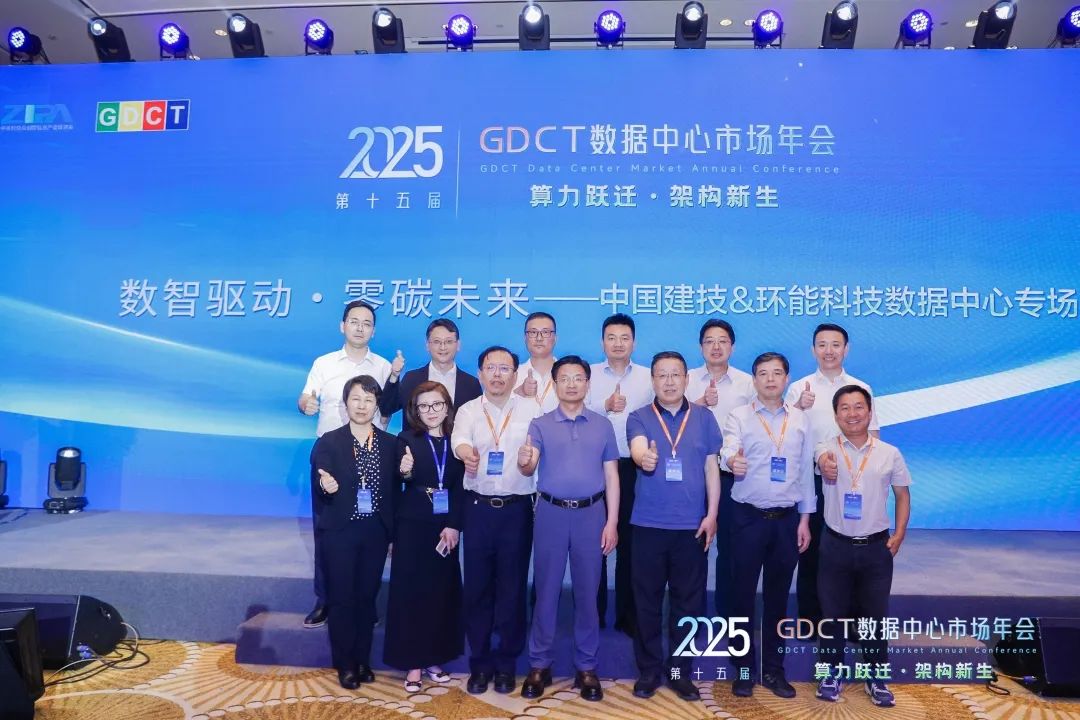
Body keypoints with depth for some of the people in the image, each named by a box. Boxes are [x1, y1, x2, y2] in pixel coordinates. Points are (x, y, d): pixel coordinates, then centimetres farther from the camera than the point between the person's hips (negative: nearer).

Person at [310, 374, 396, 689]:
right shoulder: (328, 442, -3)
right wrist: (325, 485, -33)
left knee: (367, 596, 11)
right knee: (341, 598, 5)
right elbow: (320, 488, -13)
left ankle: (363, 660, 26)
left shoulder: (391, 444, 4)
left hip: (376, 532, 2)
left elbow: (394, 491, 5)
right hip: (340, 531, -2)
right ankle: (345, 664, 19)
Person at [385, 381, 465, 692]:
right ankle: (413, 663, 13)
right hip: (413, 525, -2)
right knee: (411, 592, 2)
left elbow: (460, 488, -1)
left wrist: (453, 526, -11)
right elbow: (399, 480, -16)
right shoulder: (407, 439, -4)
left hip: (446, 526, 3)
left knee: (442, 592, 9)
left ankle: (434, 659, 23)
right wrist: (405, 472, -39)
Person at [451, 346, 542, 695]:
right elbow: (459, 438, -17)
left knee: (512, 586, 6)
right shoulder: (468, 410, 5)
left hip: (517, 508, -1)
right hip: (478, 508, 1)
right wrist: (466, 452, -40)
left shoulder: (531, 408, 3)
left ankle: (506, 663, 22)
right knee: (477, 585, 7)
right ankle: (480, 663, 22)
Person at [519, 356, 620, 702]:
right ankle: (540, 664, 19)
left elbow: (611, 476, 6)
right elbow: (529, 467, -9)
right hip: (551, 513, -1)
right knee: (546, 589, 6)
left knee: (587, 591, 8)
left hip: (591, 513, 1)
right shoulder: (540, 424, 3)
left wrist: (612, 522, -1)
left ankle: (586, 667, 21)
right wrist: (523, 462, -34)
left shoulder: (603, 424, 7)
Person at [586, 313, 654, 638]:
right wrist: (605, 406, -22)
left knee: (630, 541, 7)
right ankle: (593, 612, 20)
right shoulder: (589, 374, 5)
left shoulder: (648, 377, 8)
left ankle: (628, 614, 20)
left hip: (634, 468, 1)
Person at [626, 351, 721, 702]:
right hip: (648, 524, -1)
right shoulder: (639, 418, 1)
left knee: (688, 600, 8)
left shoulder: (704, 418, 6)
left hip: (692, 525, 1)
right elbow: (637, 450, -19)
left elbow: (711, 468, 6)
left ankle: (679, 670, 23)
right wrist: (644, 457, -43)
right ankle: (649, 669, 21)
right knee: (647, 600, 7)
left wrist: (711, 515, 0)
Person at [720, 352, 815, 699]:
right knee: (743, 593, 4)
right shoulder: (739, 416, -3)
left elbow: (806, 470, 9)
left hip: (787, 518, 3)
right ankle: (744, 668, 18)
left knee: (778, 595, 11)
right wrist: (732, 461, -44)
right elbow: (728, 451, -21)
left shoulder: (800, 419, 7)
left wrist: (805, 518, 6)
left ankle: (773, 668, 24)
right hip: (748, 517, -2)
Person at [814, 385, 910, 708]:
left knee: (876, 613, 9)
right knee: (832, 612, 7)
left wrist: (899, 535, 1)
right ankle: (833, 672, 25)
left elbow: (902, 494, 10)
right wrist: (825, 464, -54)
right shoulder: (829, 447, -5)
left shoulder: (890, 453, 0)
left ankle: (876, 677, 27)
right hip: (836, 545, -1)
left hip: (876, 547, 1)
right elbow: (824, 456, -30)